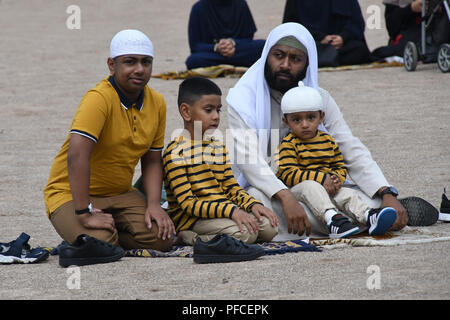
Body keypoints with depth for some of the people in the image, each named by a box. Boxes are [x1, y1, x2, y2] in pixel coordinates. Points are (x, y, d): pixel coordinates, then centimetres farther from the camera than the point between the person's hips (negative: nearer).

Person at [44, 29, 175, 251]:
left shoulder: (157, 103, 1)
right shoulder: (99, 99, -22)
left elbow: (152, 162, 8)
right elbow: (77, 156, -32)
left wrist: (154, 205, -9)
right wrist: (85, 213, -36)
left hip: (120, 194, 6)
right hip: (71, 193, -6)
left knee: (160, 240, -18)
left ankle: (110, 231, 8)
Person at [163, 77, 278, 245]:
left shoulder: (219, 147, 15)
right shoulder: (176, 152, -12)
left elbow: (231, 188, 16)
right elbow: (188, 203, -19)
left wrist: (253, 204, -6)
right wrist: (231, 211, -28)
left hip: (222, 212, 9)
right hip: (190, 218, -9)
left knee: (269, 227, -9)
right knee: (244, 233, -28)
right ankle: (192, 237, -8)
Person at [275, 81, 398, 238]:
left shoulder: (328, 141, 13)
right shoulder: (289, 144, -6)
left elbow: (340, 167, 18)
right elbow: (288, 174, -15)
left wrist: (336, 179, -10)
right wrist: (321, 179, -22)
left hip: (327, 188, 5)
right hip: (297, 189, -5)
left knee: (348, 194, -19)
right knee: (310, 187, -36)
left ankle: (368, 216, -43)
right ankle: (332, 219, -55)